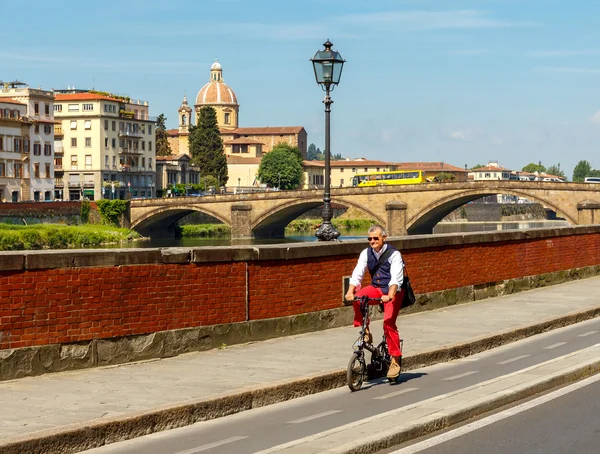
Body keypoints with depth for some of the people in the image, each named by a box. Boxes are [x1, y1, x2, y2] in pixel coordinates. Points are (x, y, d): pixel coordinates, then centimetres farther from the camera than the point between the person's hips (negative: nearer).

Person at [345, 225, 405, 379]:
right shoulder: (366, 253, 0)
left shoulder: (394, 254, -14)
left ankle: (396, 359, -10)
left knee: (389, 322, -19)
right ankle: (365, 331, -11)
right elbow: (357, 273, -9)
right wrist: (350, 292, -26)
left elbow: (396, 278, -25)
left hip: (393, 291, -4)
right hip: (376, 288, 4)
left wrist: (389, 295, -41)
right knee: (358, 298, -26)